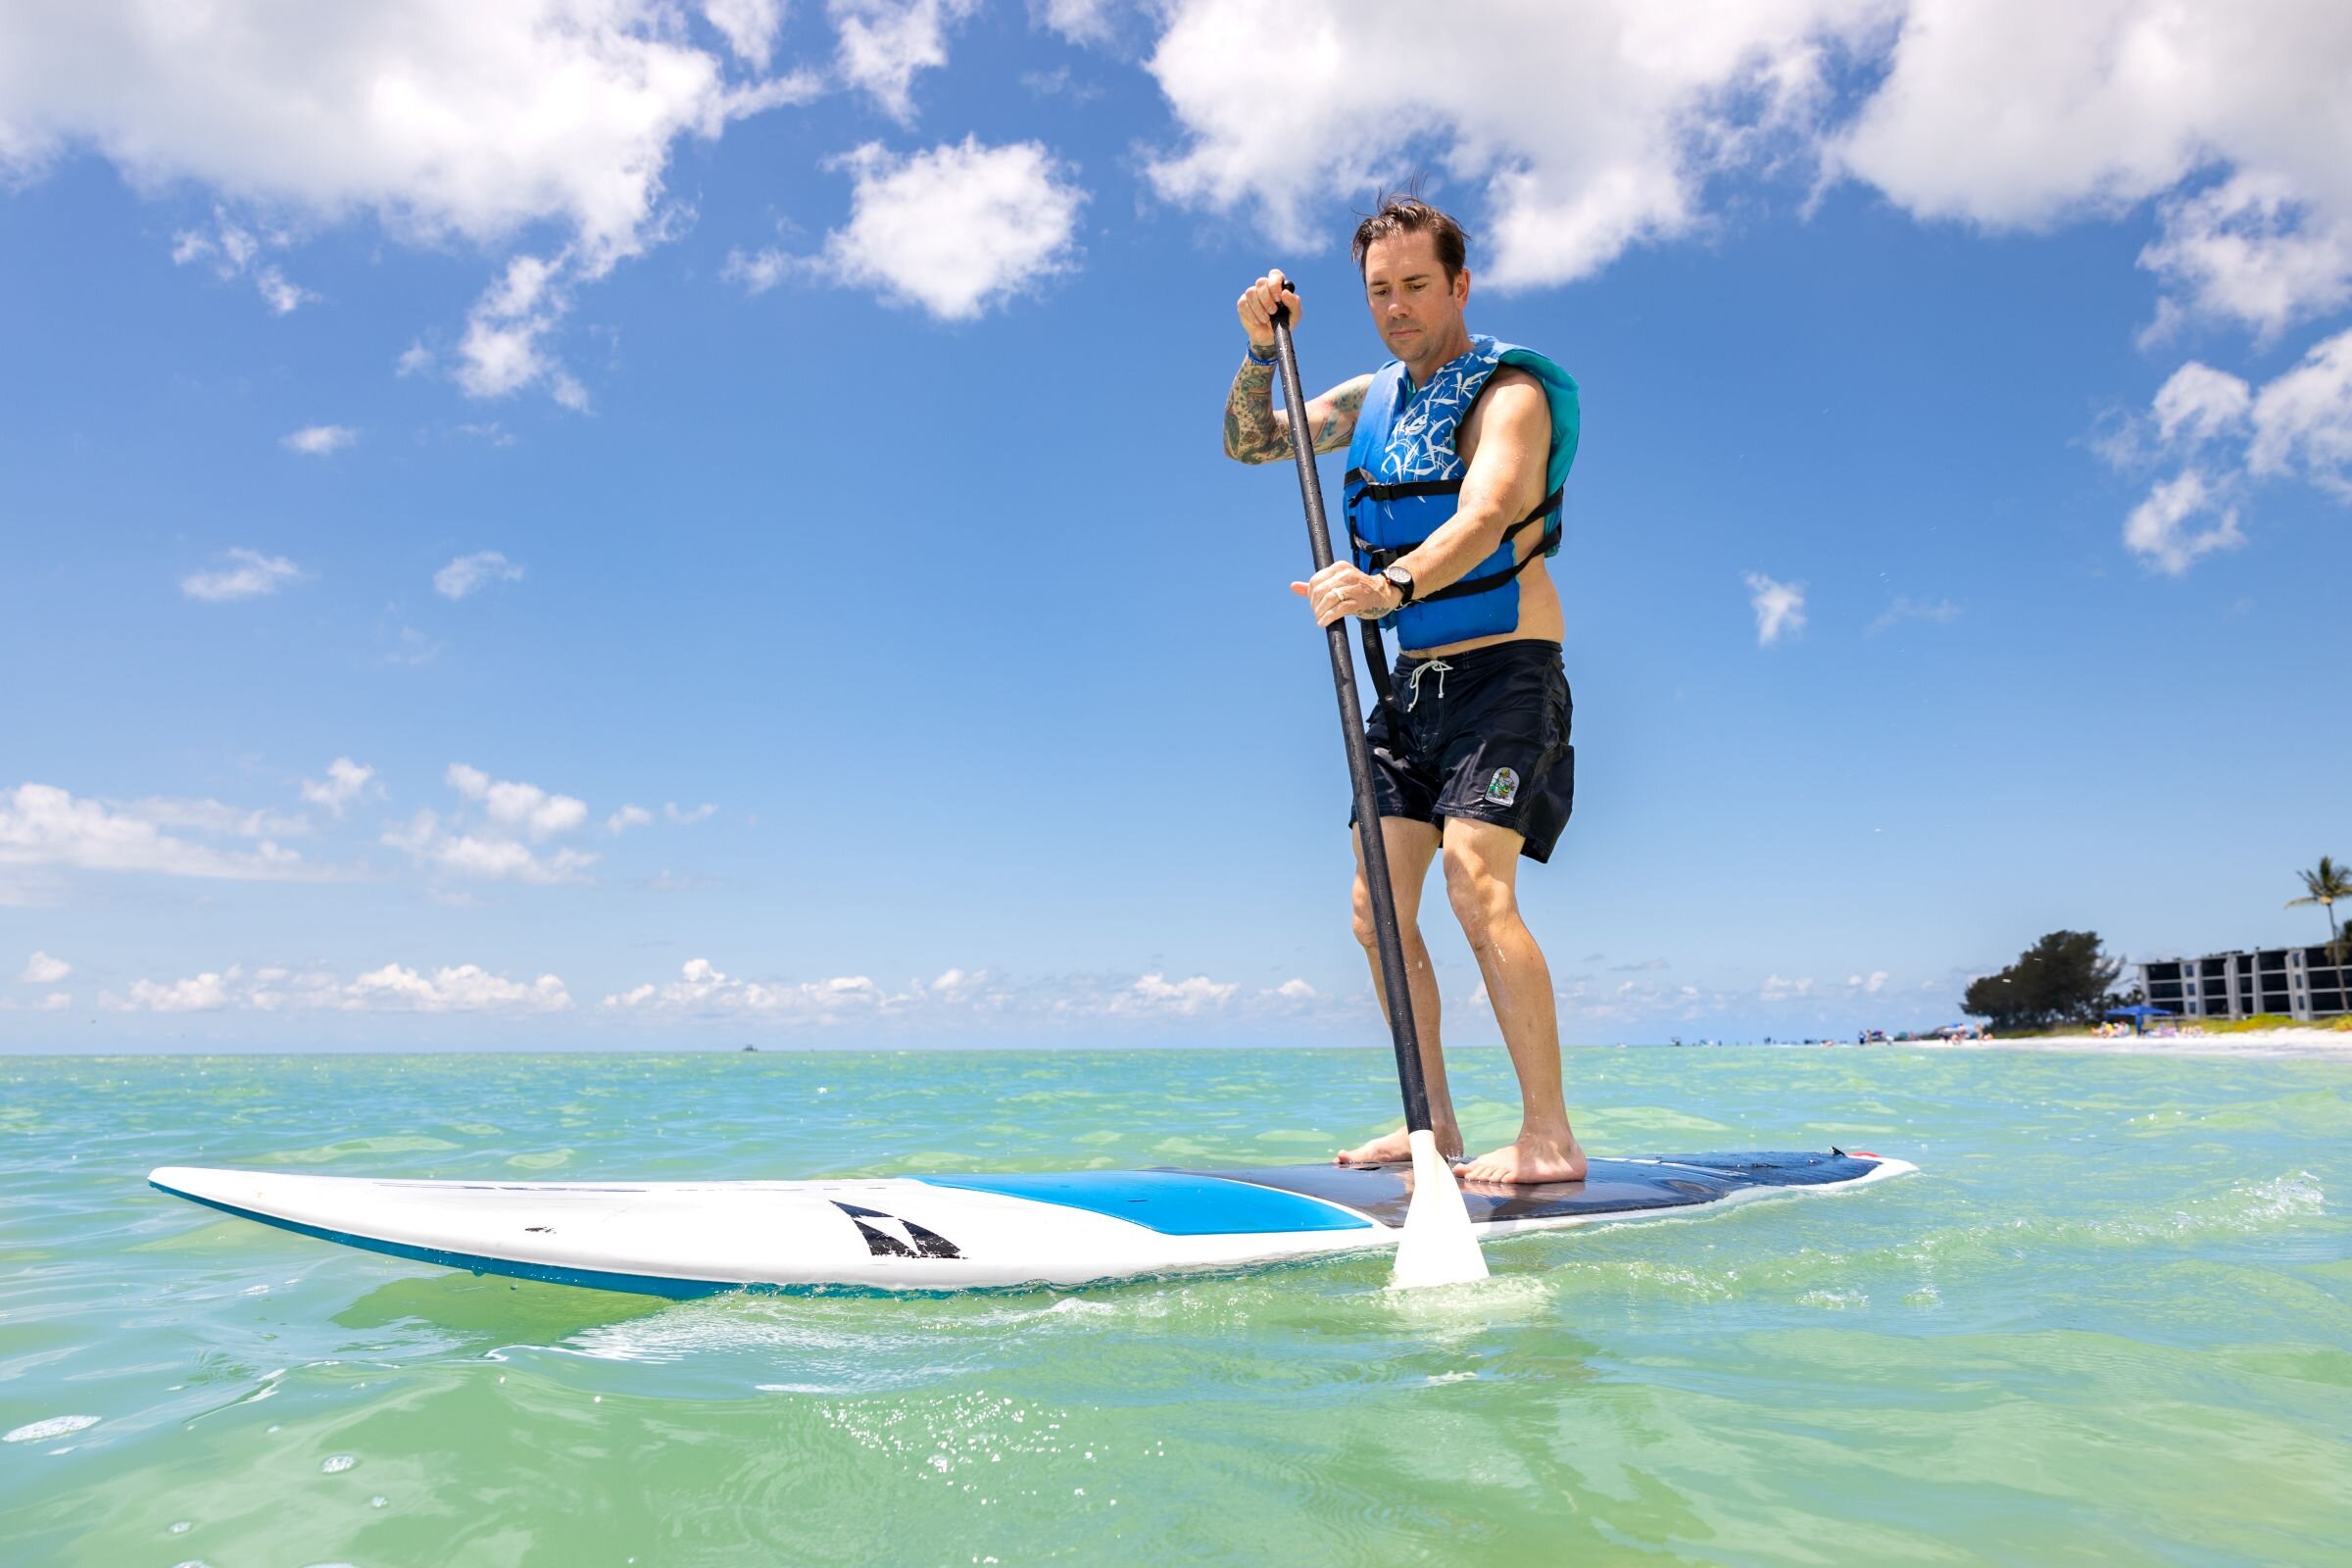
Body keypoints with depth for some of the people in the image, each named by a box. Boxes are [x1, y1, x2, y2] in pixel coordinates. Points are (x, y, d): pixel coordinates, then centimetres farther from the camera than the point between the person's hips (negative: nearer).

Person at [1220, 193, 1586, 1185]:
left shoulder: (1508, 391, -9)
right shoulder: (1372, 398, 14)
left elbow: (1483, 519, -28)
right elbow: (1250, 444, 18)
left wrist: (1390, 584, -46)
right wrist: (1261, 351, 0)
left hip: (1502, 673, -7)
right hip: (1411, 683, 7)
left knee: (1475, 884, -22)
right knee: (1378, 909, 4)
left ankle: (1548, 1139, -16)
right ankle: (1434, 1124, 15)